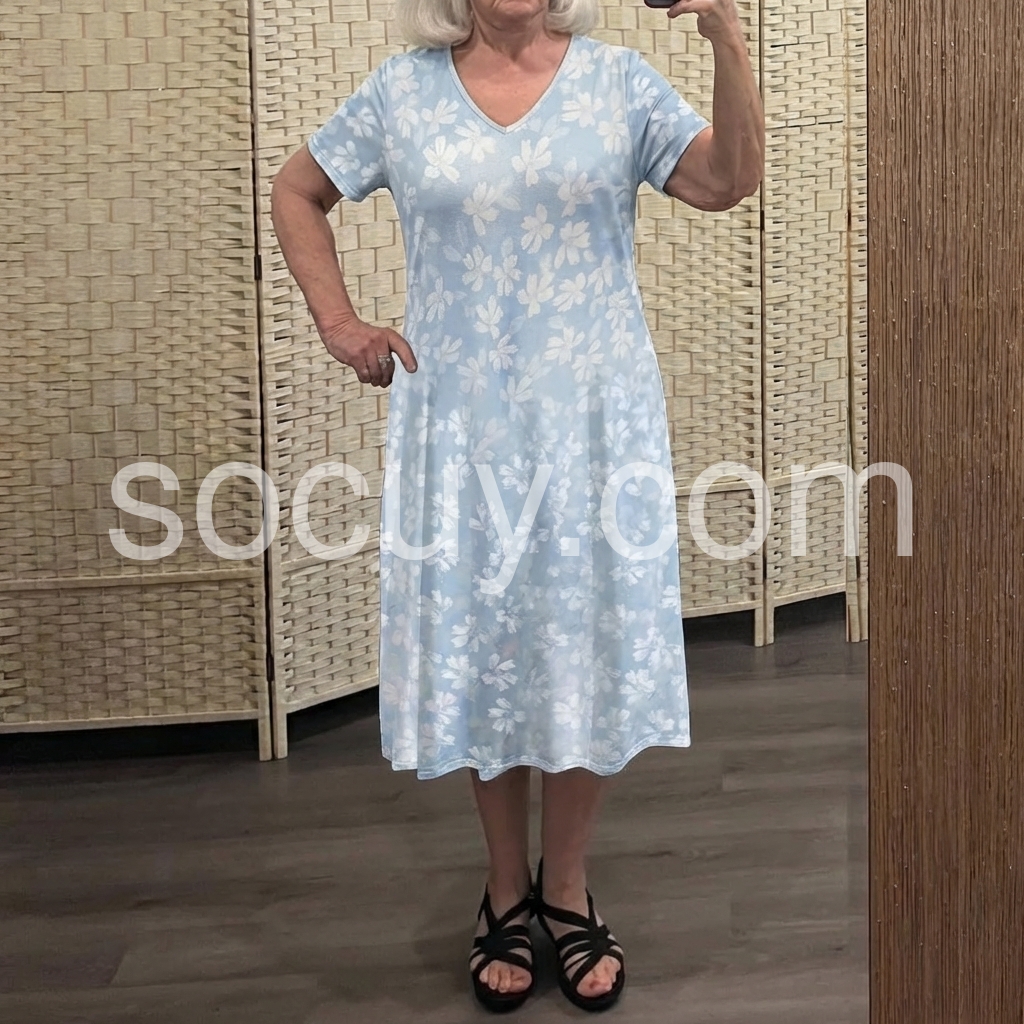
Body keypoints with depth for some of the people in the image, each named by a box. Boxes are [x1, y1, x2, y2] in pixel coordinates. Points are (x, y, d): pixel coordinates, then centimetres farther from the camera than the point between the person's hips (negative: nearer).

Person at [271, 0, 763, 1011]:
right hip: (461, 427, 1)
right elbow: (296, 192, 15)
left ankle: (567, 885, 24)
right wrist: (338, 324, 5)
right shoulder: (402, 92, 3)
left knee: (589, 644, 5)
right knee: (480, 647, 8)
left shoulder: (617, 81, 0)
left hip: (593, 422, 0)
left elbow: (728, 182, -12)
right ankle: (506, 887, 25)